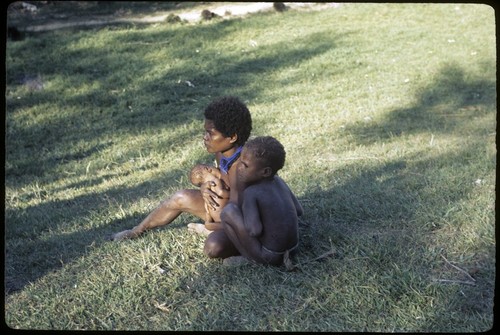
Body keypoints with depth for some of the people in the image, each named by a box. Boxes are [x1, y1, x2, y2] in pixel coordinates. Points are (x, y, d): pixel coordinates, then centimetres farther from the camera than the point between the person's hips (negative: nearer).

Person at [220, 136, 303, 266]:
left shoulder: (250, 193, -18)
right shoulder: (279, 181, 2)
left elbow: (254, 230, -27)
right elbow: (299, 211, 11)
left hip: (268, 257, -8)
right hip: (292, 249, 8)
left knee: (228, 210, -11)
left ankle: (249, 258, -1)